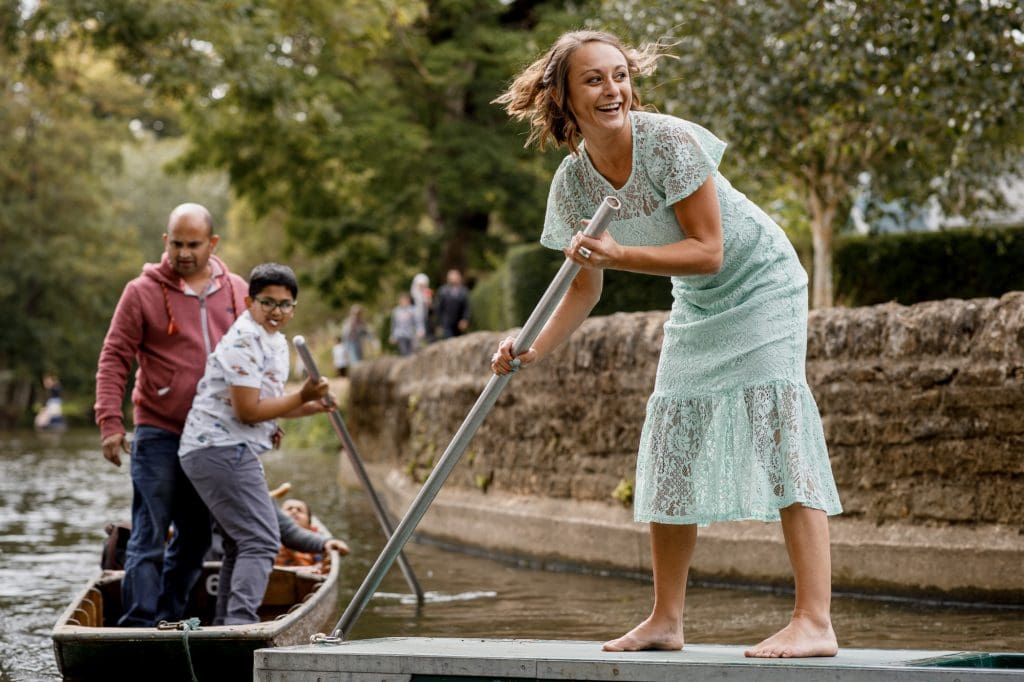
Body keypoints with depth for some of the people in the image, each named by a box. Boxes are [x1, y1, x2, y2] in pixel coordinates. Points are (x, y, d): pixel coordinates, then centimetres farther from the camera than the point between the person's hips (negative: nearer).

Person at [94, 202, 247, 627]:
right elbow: (114, 359, -6)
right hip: (159, 435, -5)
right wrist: (110, 422, -15)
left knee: (196, 536, 12)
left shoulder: (236, 292, 8)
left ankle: (170, 618, 23)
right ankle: (139, 624, -5)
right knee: (149, 535, -7)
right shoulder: (143, 292, -5)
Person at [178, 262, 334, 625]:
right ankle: (241, 623, -24)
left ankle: (226, 624, 24)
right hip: (222, 450, -11)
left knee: (241, 544, 18)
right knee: (260, 541, -16)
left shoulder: (276, 341, 17)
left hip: (230, 452, 11)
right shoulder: (244, 341, -16)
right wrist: (301, 397, -16)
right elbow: (247, 410, -19)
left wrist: (308, 406, 9)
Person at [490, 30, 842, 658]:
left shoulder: (670, 142, -27)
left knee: (778, 427, -18)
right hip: (697, 305, 7)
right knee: (672, 445, 5)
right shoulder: (573, 183, -9)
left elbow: (708, 251, -26)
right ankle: (666, 621, 16)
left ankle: (815, 622, -23)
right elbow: (585, 289, 0)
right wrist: (532, 353, -14)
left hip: (761, 283, -7)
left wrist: (618, 255, -35)